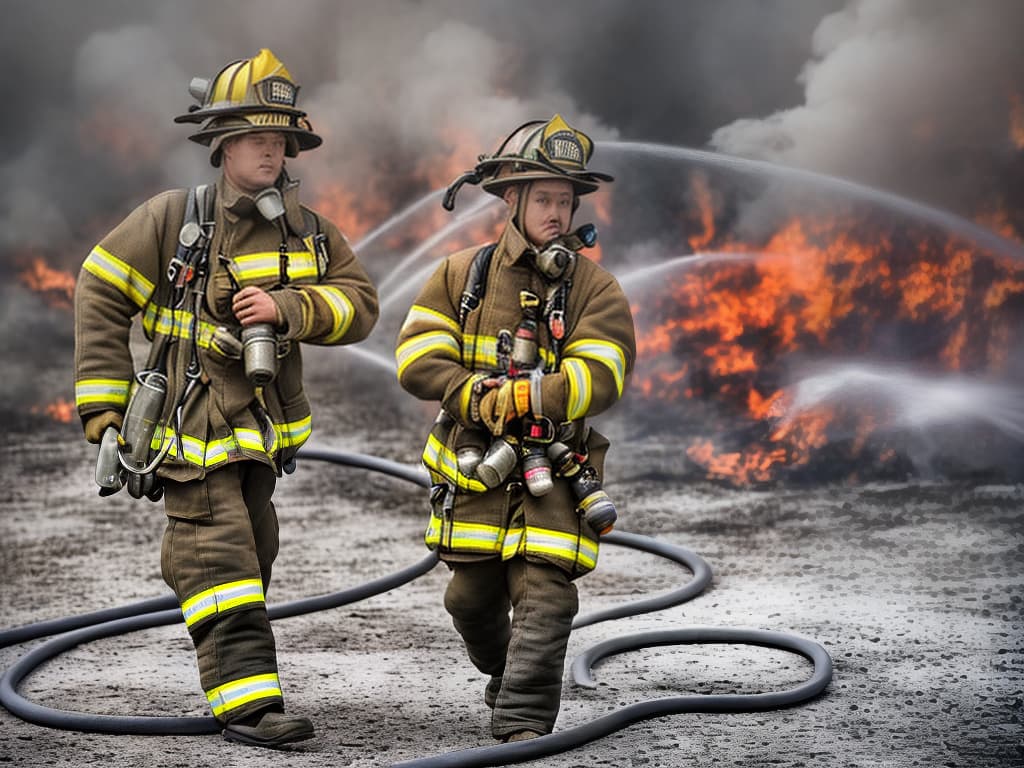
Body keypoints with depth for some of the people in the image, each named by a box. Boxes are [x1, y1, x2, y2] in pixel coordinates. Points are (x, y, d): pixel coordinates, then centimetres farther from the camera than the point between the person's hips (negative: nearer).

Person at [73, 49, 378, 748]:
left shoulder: (308, 232, 6)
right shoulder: (173, 219, -7)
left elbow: (361, 304, 1)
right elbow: (101, 297, -2)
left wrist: (287, 308, -18)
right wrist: (105, 408, -4)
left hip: (261, 429, 6)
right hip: (192, 428, -6)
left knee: (254, 552, 16)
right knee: (220, 557, -14)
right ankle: (247, 702, -19)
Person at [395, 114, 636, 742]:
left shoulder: (595, 289, -3)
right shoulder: (461, 276, 3)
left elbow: (599, 379, -16)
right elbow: (419, 359, -6)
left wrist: (519, 396, -27)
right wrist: (480, 400, -20)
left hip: (552, 472, -2)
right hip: (473, 470, 2)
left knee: (543, 596, -12)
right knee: (473, 599, 14)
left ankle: (524, 725, -9)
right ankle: (505, 676, 43)